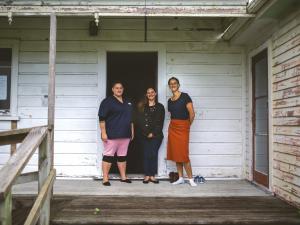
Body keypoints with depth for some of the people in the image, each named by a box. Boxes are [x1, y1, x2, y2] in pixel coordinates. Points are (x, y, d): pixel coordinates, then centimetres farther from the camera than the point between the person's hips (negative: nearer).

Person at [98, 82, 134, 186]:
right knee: (108, 156, -3)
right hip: (111, 134, -6)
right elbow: (102, 118, -10)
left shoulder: (128, 102, 16)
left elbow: (131, 118, 23)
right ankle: (105, 178, 3)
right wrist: (103, 132, -16)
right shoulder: (107, 102, -4)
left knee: (122, 156, 12)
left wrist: (132, 131, 18)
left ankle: (123, 177, 20)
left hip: (125, 134, 6)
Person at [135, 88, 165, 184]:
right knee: (146, 154, -2)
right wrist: (147, 133, -8)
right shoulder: (142, 106, 9)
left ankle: (152, 176, 4)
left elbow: (160, 122, 2)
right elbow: (139, 121, 1)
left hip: (156, 135, 0)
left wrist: (153, 133, -7)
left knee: (153, 154, -4)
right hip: (144, 135, 0)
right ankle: (147, 175, 6)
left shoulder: (160, 107, 9)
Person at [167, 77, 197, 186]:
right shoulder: (169, 100, 12)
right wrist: (174, 124, 9)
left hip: (182, 128, -6)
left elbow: (192, 113, -11)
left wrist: (188, 126, 1)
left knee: (183, 154, -8)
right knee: (175, 154, 7)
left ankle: (190, 179, 3)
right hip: (172, 128, 6)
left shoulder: (184, 96, -7)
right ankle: (180, 178, 16)